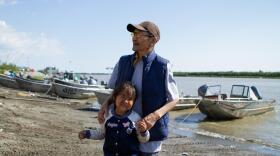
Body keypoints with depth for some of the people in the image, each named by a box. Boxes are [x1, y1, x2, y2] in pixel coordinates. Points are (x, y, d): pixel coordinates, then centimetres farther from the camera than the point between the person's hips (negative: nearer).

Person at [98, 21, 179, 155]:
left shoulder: (163, 66, -13)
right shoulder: (123, 62, 0)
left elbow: (174, 99, -5)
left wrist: (155, 116, -20)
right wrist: (105, 104, -7)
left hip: (150, 129, -3)